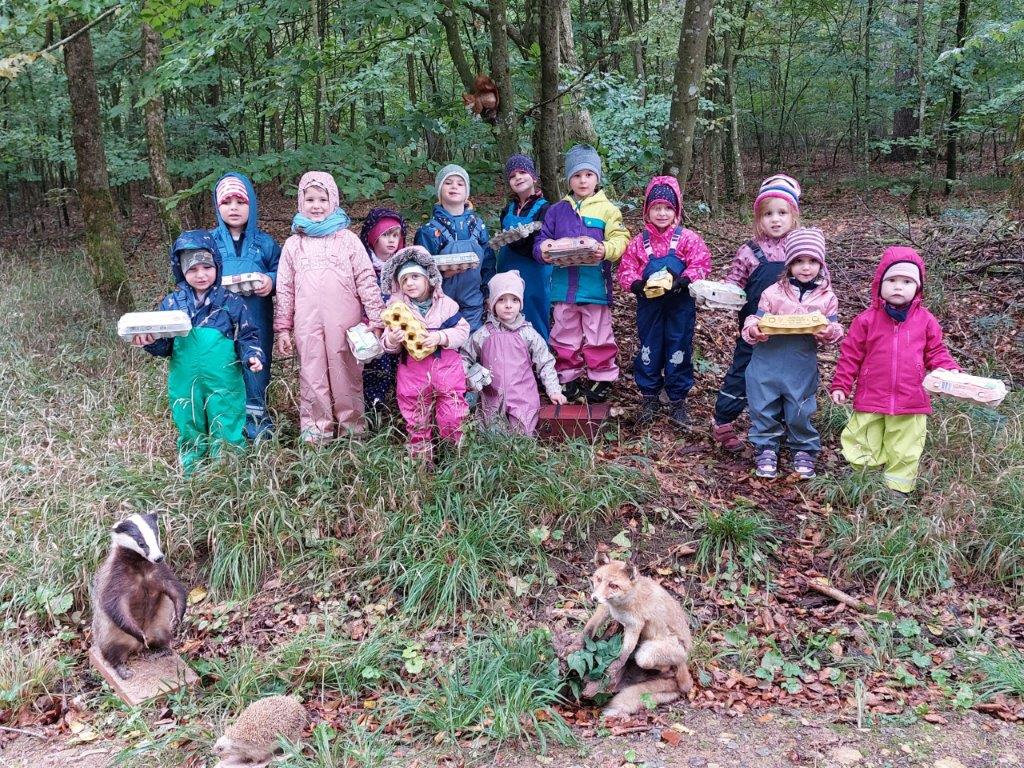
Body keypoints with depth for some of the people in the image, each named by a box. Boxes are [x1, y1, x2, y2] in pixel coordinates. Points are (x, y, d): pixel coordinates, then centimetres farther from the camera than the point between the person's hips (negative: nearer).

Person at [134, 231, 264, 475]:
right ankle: (191, 472, 35)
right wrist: (150, 342, -17)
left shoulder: (231, 303, -4)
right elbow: (164, 345, 5)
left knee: (227, 432, 7)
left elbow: (247, 336, 2)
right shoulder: (172, 303, 2)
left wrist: (252, 355, -17)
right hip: (185, 383, 2)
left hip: (224, 383, -2)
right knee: (190, 431, 17)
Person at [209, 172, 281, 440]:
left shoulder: (265, 242, 6)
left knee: (256, 366, 7)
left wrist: (271, 280, -15)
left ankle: (255, 415, 23)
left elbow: (281, 272, 6)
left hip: (256, 322, 0)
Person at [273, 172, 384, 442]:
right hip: (308, 325, 2)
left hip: (344, 323, -2)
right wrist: (283, 328, 8)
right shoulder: (293, 244, 8)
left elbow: (367, 280, 1)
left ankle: (351, 427, 16)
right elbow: (284, 289, 11)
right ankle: (315, 430, 16)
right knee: (312, 376, 6)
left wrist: (376, 321, -4)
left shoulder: (347, 239, 3)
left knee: (346, 374, 5)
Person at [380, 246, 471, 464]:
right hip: (412, 374, 1)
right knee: (417, 423, 11)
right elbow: (388, 345, 3)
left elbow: (462, 331, -4)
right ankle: (422, 461, 26)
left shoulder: (446, 304, -1)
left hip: (447, 371, -1)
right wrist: (391, 341, -21)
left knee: (453, 418, 0)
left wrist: (441, 337, -19)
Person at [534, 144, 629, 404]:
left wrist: (606, 249, -29)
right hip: (564, 285, 3)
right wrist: (543, 248, -16)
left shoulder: (607, 209, -1)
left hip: (595, 286, -3)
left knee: (598, 336, 5)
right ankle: (568, 377, 25)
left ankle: (601, 378, 18)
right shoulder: (557, 210, 8)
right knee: (565, 336, 12)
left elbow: (620, 240, -9)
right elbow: (542, 241, 8)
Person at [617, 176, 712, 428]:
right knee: (649, 350, 11)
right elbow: (625, 270, 0)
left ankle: (678, 400, 18)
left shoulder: (688, 239, -4)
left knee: (679, 352, 5)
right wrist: (637, 285, -19)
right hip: (649, 305, 2)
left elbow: (701, 265, -10)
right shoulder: (639, 242, 1)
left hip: (680, 306, -2)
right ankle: (649, 397, 25)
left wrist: (683, 281, -25)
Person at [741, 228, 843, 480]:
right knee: (764, 410, 8)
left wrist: (829, 332, -21)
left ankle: (804, 451, 28)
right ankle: (765, 449, 25)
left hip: (802, 368, 0)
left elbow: (834, 328, 3)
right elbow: (756, 319, -2)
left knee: (801, 412, 8)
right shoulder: (773, 292, -2)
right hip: (767, 364, 0)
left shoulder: (827, 297, 2)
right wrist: (753, 330, -25)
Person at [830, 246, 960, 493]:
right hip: (870, 400, 0)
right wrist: (840, 385, -2)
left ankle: (898, 489, 26)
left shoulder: (926, 320, 0)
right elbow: (850, 354, -1)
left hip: (911, 402, 1)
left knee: (904, 452, 12)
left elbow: (936, 353, 7)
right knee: (864, 448, 12)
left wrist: (952, 372, -10)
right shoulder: (866, 319, -4)